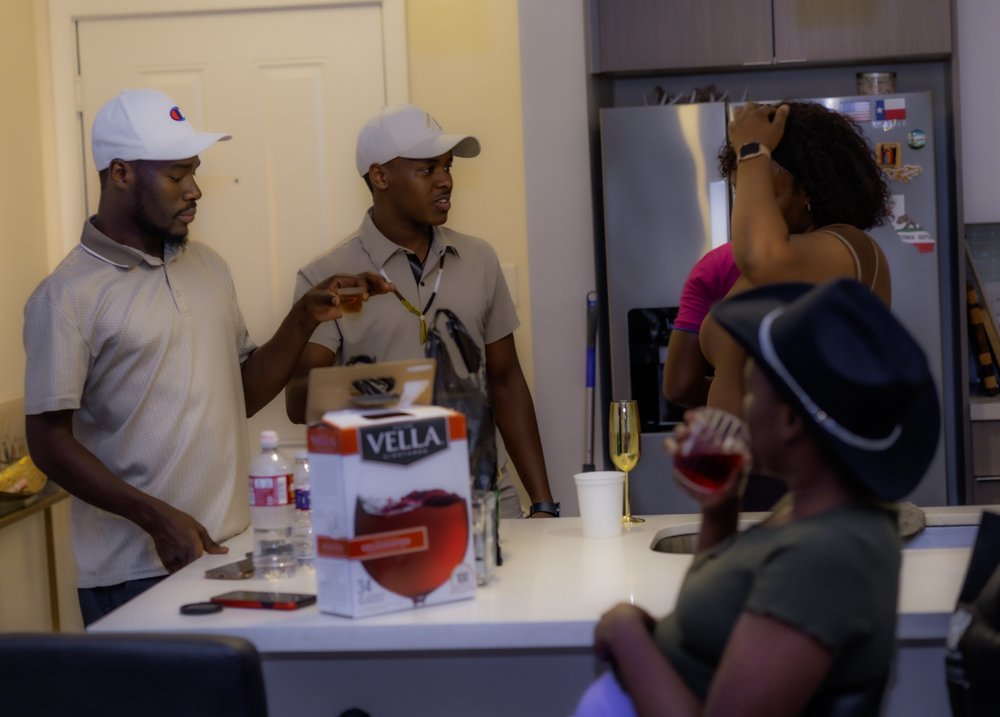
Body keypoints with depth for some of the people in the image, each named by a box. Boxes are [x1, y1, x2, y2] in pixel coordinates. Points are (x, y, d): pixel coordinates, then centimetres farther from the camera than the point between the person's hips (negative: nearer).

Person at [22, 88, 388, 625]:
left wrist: (303, 321, 2)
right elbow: (49, 442, -11)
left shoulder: (208, 268, 12)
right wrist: (157, 517, -19)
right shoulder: (68, 296, -9)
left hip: (232, 553, 6)